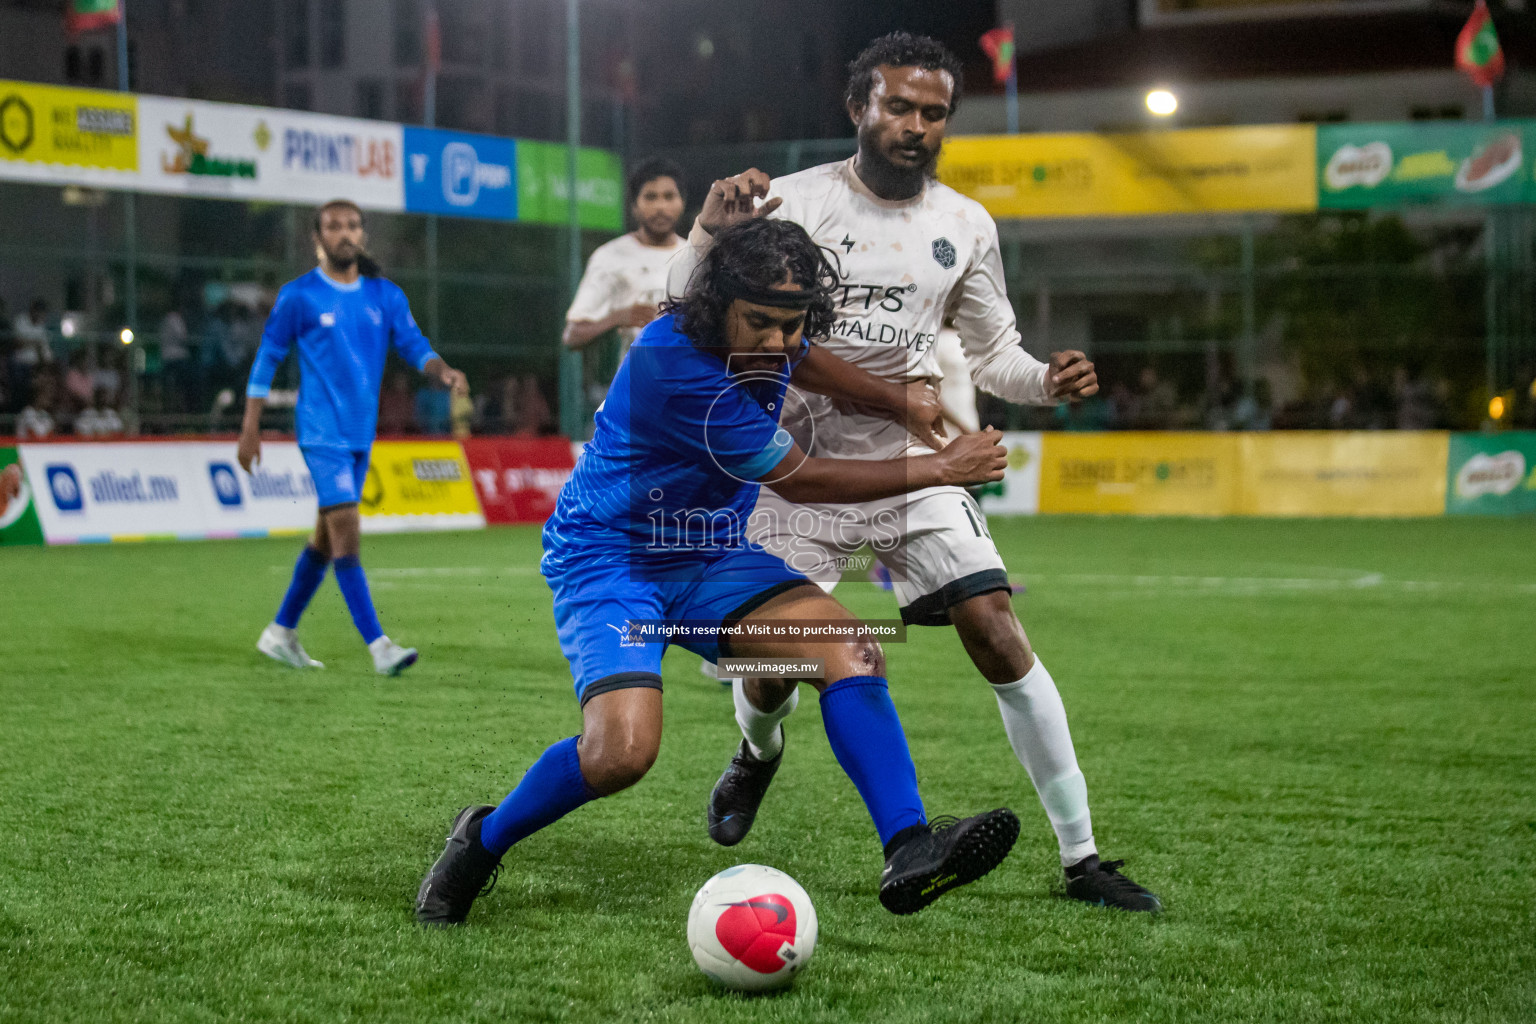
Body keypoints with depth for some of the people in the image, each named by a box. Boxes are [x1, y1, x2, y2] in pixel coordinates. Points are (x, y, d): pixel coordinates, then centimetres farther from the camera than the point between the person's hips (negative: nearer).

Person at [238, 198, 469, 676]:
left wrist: (444, 372, -18)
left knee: (327, 536, 12)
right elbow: (267, 359, 2)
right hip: (322, 431, -6)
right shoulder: (299, 296, -3)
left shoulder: (385, 295, 9)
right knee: (345, 525, -16)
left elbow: (414, 345, 5)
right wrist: (250, 429, -1)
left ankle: (281, 632, 27)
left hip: (361, 432, 6)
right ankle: (378, 645, -19)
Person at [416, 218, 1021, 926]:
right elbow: (802, 482, -21)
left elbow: (801, 359, 24)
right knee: (622, 751, -27)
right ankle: (482, 842, 0)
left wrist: (903, 404, 15)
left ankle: (907, 849, -17)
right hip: (608, 559, -8)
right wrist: (941, 469, -12)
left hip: (709, 555, 8)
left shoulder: (756, 338, -6)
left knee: (852, 651, -15)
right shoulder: (678, 370, -31)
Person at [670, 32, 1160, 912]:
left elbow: (992, 351, 13)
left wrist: (1047, 381, -10)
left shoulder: (966, 227, 4)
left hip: (914, 462, 2)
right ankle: (760, 753, 41)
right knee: (772, 664, -1)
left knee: (998, 633, -12)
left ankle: (1082, 858, -5)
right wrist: (711, 229, -32)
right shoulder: (795, 201, -7)